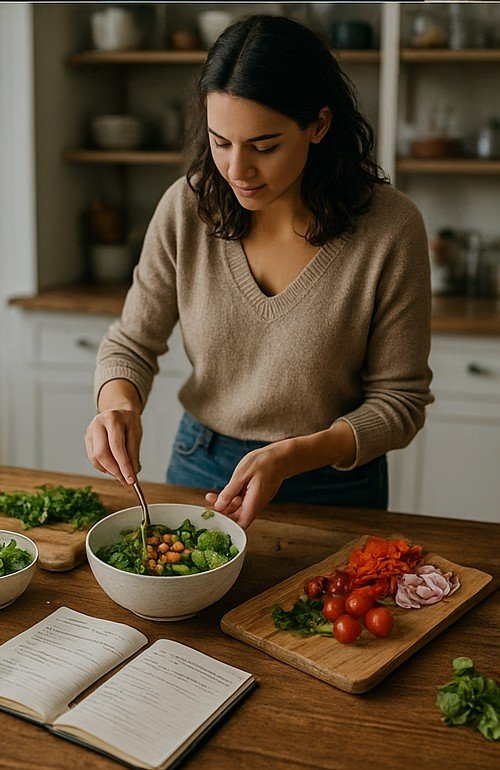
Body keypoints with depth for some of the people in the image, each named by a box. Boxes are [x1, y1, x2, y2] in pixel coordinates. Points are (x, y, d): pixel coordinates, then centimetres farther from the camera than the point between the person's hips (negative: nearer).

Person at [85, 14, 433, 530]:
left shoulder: (390, 228, -21)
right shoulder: (186, 207, -13)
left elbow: (399, 400, -14)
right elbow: (131, 343, -2)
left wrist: (290, 457, -27)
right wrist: (119, 404, -25)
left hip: (332, 483, -2)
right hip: (199, 469, 3)